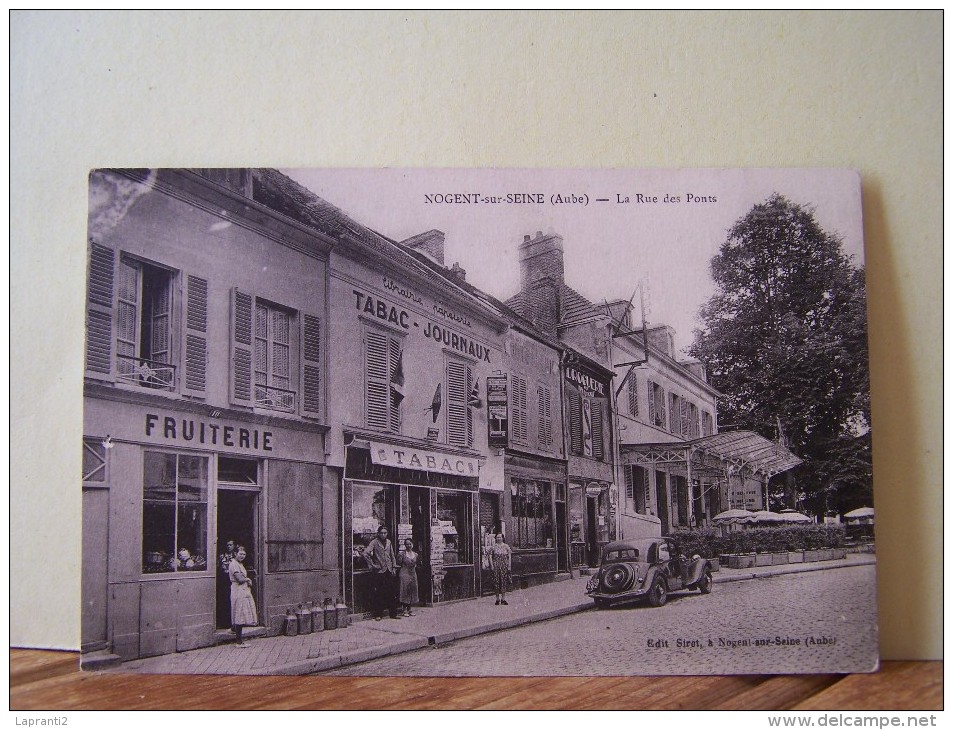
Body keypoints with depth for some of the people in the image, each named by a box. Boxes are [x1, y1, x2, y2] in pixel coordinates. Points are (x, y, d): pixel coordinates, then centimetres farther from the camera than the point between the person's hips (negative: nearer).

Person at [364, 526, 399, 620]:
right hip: (379, 571, -5)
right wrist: (371, 565, -13)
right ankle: (378, 615, 7)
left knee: (392, 592, 5)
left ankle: (393, 613, 12)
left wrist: (394, 567, 11)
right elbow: (366, 553, -15)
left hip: (389, 571, 5)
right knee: (379, 594, -1)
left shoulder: (389, 542, 12)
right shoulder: (374, 542, -6)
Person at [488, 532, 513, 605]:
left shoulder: (506, 546, 6)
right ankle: (497, 599, 7)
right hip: (496, 566, -1)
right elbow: (490, 556, 3)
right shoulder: (493, 546, 4)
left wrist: (509, 566, -1)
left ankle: (503, 599, 5)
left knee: (504, 582, -1)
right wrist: (492, 565, -6)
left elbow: (509, 556, 6)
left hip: (504, 566, 1)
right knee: (497, 582, 0)